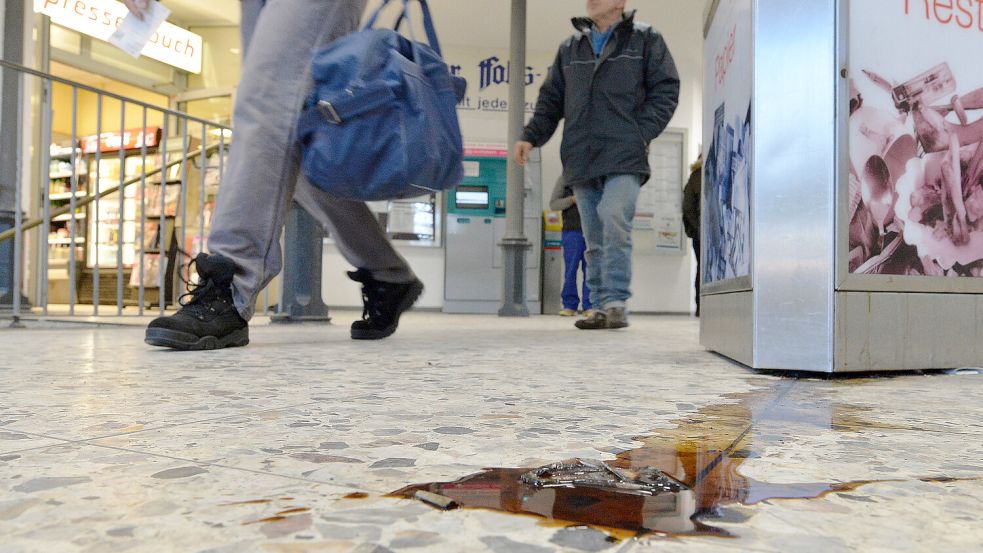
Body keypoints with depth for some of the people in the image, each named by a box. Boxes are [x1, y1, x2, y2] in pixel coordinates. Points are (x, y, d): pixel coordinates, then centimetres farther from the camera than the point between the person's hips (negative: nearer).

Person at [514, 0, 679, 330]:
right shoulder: (570, 48, 21)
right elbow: (551, 100, 21)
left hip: (624, 156, -4)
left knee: (613, 219, -23)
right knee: (594, 238, 4)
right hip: (582, 160, 4)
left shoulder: (645, 40, 9)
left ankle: (616, 303, -16)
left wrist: (642, 133, -7)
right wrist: (530, 136, 7)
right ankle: (603, 307, 10)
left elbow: (666, 90, 4)